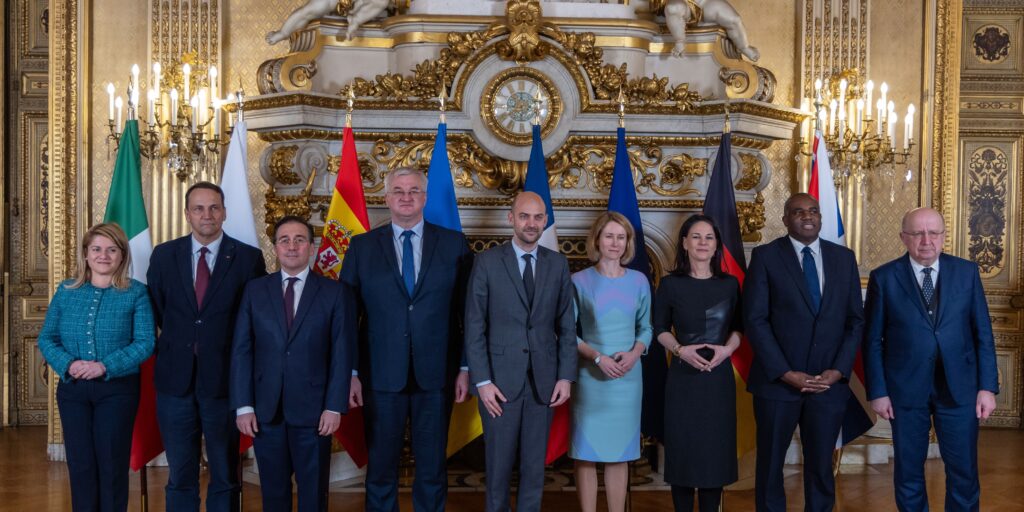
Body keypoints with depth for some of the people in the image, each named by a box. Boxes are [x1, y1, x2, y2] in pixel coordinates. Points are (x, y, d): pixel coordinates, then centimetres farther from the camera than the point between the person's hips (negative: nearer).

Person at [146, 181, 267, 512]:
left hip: (224, 380, -2)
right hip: (175, 380, 2)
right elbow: (155, 311, 9)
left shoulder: (248, 258, -4)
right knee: (179, 476, 12)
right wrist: (174, 344, 3)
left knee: (225, 476, 10)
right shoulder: (163, 255, 4)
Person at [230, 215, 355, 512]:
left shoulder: (335, 292, 1)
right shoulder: (255, 290, 6)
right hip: (265, 409, 2)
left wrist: (334, 407, -9)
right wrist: (243, 406, -4)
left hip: (313, 409, -1)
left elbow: (342, 354, -2)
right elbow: (241, 351, 3)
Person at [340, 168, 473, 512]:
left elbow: (468, 311, 3)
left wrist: (465, 368, -1)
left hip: (436, 374, 0)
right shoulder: (362, 247, 4)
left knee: (432, 468, 10)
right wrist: (350, 373, -2)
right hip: (382, 376, 0)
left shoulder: (454, 245, 3)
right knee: (381, 467, 8)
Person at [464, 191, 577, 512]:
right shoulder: (487, 262, -3)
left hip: (543, 380, 2)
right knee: (499, 463, 6)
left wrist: (566, 376, 0)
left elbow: (567, 325, 7)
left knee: (535, 464, 9)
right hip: (500, 378, -2)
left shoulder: (558, 264, 5)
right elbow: (474, 327, -5)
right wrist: (482, 380, -10)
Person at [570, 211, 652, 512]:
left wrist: (634, 353, -10)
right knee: (587, 452, 1)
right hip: (589, 377, -2)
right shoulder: (580, 280, -3)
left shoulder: (639, 281, 5)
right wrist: (598, 357, -16)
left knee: (620, 452, 8)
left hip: (627, 378, 3)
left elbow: (645, 327, 10)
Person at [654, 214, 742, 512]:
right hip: (683, 376, -2)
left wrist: (727, 349, -9)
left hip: (719, 376, 2)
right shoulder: (670, 284, -2)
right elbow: (660, 328, 4)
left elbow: (738, 327, 10)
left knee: (716, 448, 5)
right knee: (683, 448, 3)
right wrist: (680, 349, -13)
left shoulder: (729, 284, 4)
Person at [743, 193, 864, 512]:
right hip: (778, 381, -2)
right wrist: (786, 373, -14)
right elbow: (755, 320, -8)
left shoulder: (844, 257, 8)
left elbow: (856, 320, 7)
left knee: (821, 467, 10)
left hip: (829, 383, 2)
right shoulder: (766, 256, -2)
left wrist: (838, 370, -6)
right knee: (770, 464, 10)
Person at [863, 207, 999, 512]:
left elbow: (983, 333, 3)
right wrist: (877, 392, -4)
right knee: (908, 471, 10)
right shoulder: (884, 278, -2)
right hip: (906, 389, -1)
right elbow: (873, 340, -1)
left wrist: (988, 386, -2)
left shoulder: (967, 272, 2)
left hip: (959, 387, 1)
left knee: (964, 471, 7)